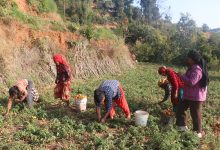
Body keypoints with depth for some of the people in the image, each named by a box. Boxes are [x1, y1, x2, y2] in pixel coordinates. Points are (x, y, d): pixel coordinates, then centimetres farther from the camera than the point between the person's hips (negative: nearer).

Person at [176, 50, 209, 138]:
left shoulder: (197, 69, -23)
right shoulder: (193, 68, 10)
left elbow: (191, 82, -30)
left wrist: (181, 76, -20)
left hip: (196, 97, -10)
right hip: (189, 95, 10)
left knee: (195, 115, 5)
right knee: (180, 109, 15)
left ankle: (198, 133, 22)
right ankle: (182, 126, 28)